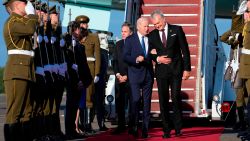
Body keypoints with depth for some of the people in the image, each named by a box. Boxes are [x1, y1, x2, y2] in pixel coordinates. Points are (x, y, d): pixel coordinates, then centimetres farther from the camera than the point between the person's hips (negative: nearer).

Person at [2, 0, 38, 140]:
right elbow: (30, 29, -21)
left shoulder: (21, 22, 25)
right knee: (14, 112, -12)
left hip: (26, 72, 10)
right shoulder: (11, 22, -4)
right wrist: (32, 13, -8)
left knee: (26, 112, 7)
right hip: (17, 72, -10)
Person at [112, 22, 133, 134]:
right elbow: (115, 61, 15)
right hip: (119, 78, 5)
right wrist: (118, 74, 1)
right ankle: (121, 125, 6)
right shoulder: (118, 44, 14)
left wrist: (127, 76, -8)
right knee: (119, 103, 1)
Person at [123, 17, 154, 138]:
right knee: (135, 100, -11)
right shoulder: (130, 40, 2)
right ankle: (133, 127, -2)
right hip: (135, 74, -3)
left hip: (148, 74, 3)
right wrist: (136, 59, -20)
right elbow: (125, 57, -5)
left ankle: (145, 130, 7)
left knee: (147, 102, 4)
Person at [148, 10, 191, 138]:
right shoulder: (152, 35, 8)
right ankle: (166, 130, 6)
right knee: (163, 101, 1)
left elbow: (185, 50, 1)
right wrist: (157, 59, -9)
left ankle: (178, 128, 2)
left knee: (176, 98, -9)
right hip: (161, 71, 2)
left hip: (176, 70, -2)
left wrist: (187, 68, -4)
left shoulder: (177, 30, 2)